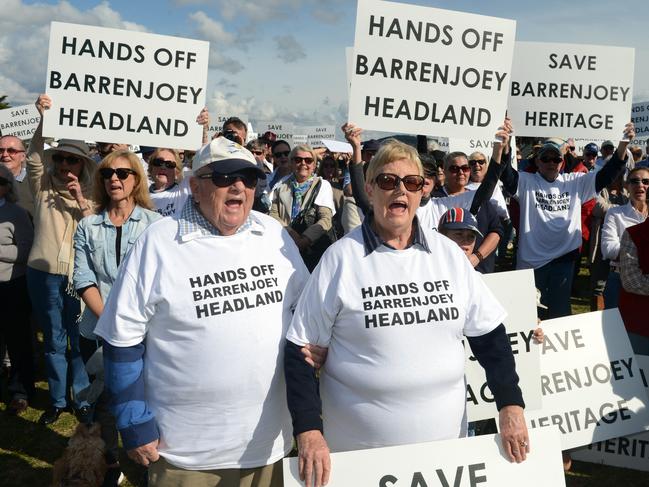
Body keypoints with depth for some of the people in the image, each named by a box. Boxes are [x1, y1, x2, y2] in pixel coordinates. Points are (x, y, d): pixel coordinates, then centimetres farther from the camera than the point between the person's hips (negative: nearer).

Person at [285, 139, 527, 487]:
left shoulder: (448, 253, 0)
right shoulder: (341, 258, -10)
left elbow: (489, 334, 5)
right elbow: (302, 349, -8)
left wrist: (511, 407, -3)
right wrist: (309, 432, -15)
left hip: (445, 440, 3)